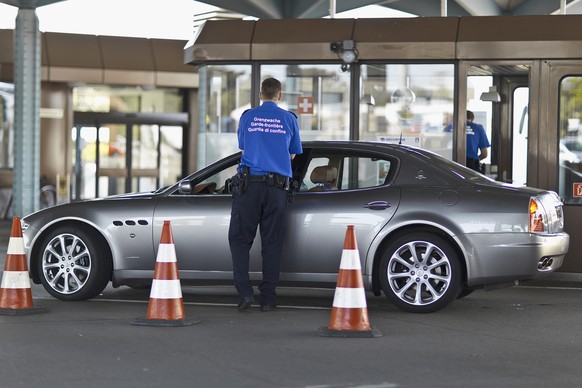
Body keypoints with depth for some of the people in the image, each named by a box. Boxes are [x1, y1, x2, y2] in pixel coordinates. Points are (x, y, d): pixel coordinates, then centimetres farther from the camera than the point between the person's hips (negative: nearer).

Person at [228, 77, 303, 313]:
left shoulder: (248, 116, 6)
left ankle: (245, 292, -8)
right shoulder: (289, 119, 6)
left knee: (239, 238, 5)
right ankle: (268, 298, 5)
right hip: (277, 185, 1)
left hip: (249, 182, -1)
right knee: (271, 241, 5)